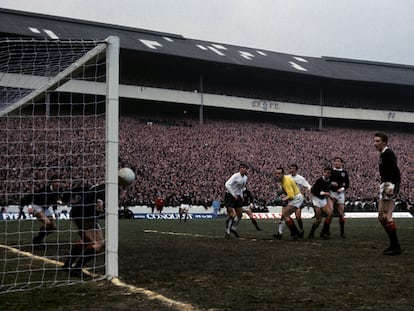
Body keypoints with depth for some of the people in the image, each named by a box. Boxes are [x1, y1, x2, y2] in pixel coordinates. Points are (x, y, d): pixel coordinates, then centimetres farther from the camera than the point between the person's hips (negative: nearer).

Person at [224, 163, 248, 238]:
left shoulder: (245, 178, 6)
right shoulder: (236, 176, -19)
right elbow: (227, 185, -27)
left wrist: (241, 196, 11)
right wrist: (233, 195, -27)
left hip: (237, 196, 8)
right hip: (229, 195, -8)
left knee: (239, 215, 9)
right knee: (231, 215, -12)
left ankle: (233, 229, 30)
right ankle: (227, 232, 1)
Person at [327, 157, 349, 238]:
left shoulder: (344, 172, 7)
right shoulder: (330, 171, 2)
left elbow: (347, 184, 10)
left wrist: (343, 188, -8)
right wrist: (331, 183, -15)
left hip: (340, 193, 2)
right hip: (331, 192, -2)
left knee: (341, 214, 5)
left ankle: (342, 232, 15)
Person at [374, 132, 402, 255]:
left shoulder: (388, 153, -11)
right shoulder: (383, 154, 20)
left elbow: (395, 170, -22)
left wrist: (392, 186, -29)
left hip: (390, 185, -11)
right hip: (384, 186, 11)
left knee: (387, 216, -13)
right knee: (381, 216, 12)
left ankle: (395, 246, -10)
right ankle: (393, 244, 16)